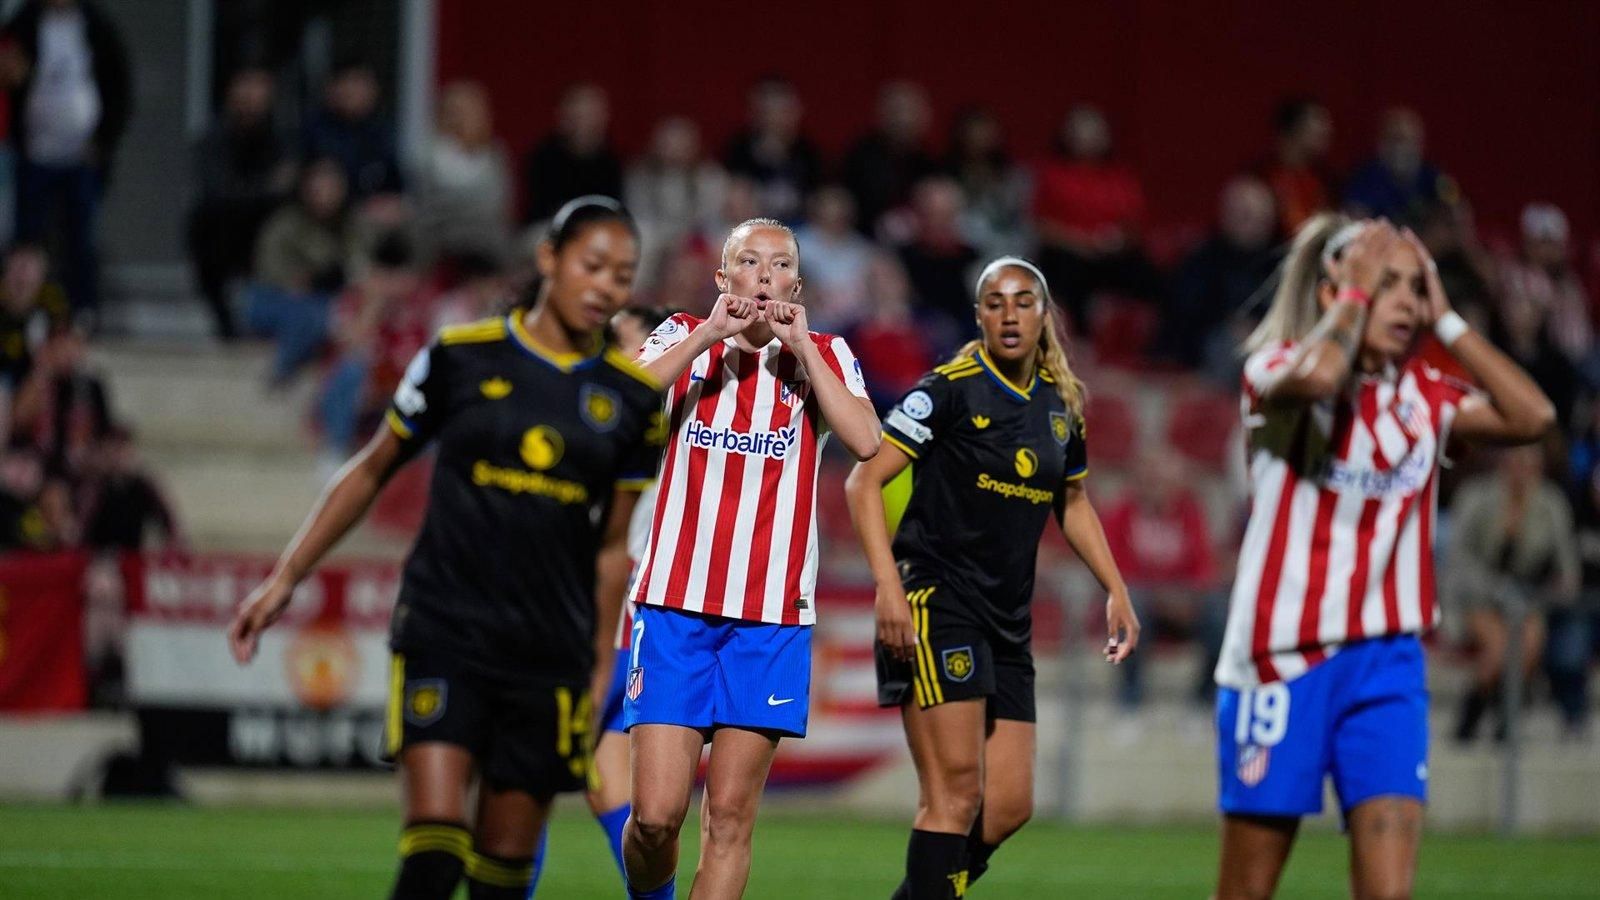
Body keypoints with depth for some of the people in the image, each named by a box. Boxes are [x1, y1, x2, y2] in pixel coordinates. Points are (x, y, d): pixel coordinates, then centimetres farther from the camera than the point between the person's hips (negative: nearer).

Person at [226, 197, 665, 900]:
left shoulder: (633, 397, 6)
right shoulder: (463, 356, 0)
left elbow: (613, 547, 13)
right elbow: (372, 471, 11)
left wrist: (603, 671, 12)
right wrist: (285, 579, 9)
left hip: (550, 655, 2)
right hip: (443, 631, -2)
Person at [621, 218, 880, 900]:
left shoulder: (824, 355, 9)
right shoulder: (685, 338, 8)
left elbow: (865, 440, -11)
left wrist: (800, 345, -8)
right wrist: (711, 333, -12)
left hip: (773, 616, 0)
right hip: (675, 605, 0)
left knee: (730, 814, -4)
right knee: (656, 813, -8)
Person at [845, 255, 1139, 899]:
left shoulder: (1061, 404, 11)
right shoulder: (951, 388, -8)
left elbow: (1073, 503, 27)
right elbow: (863, 481, -11)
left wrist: (1116, 593, 20)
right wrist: (888, 586, -21)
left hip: (1008, 619, 7)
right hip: (936, 600, -7)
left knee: (1008, 808, 1)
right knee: (956, 791, -16)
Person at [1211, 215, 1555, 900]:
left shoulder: (1425, 394, 8)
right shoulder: (1277, 368, -5)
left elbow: (1532, 416, -7)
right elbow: (1318, 375, -31)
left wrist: (1444, 317, -3)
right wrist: (1357, 290, -14)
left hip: (1387, 663, 3)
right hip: (1282, 658, -3)